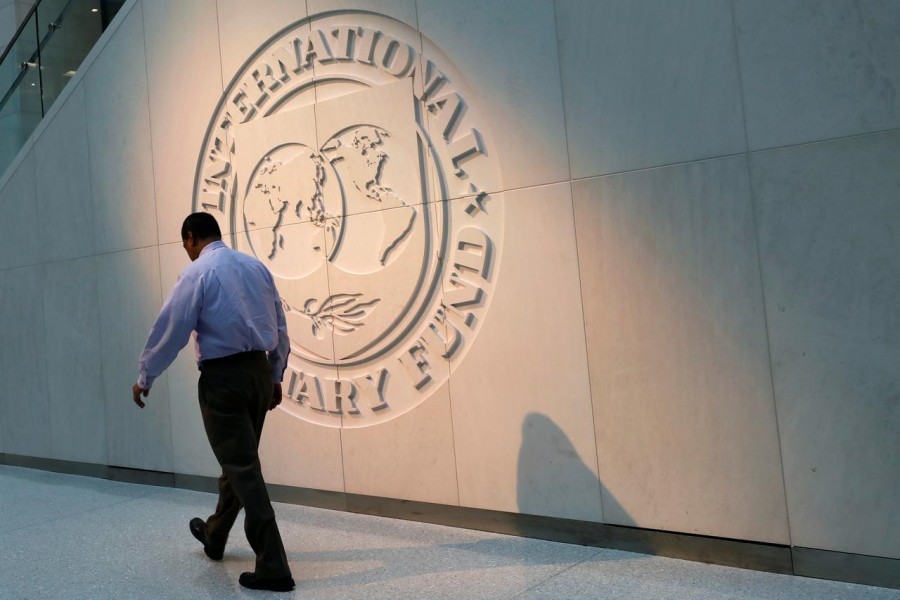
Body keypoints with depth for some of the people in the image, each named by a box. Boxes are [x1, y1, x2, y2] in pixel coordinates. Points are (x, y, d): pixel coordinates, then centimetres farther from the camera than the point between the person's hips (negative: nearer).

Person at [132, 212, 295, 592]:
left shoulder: (197, 273, -9)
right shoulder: (256, 266, 9)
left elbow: (170, 329, -7)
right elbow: (280, 326, 12)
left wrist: (145, 377, 7)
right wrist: (276, 376, 20)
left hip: (222, 376, -7)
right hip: (260, 371, 7)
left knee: (242, 468, -3)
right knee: (239, 460, 21)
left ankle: (273, 567, -2)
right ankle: (214, 536, 43)